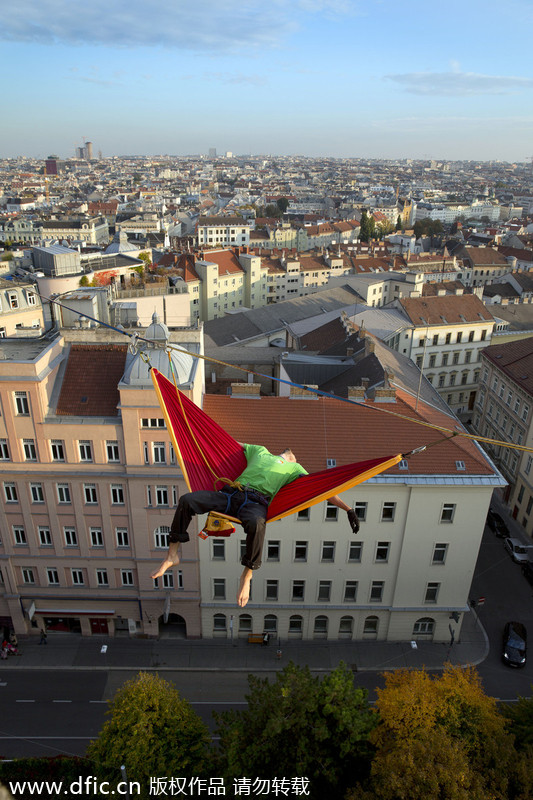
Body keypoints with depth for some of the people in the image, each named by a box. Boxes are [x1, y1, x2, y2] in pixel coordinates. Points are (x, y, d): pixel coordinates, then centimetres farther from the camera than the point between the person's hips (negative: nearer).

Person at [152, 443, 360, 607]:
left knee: (256, 523, -40)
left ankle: (247, 575, -16)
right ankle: (172, 555, -2)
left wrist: (347, 508, 9)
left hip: (255, 502, -3)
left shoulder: (295, 469, 27)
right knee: (186, 500, -18)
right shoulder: (259, 451, 34)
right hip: (230, 493, 3)